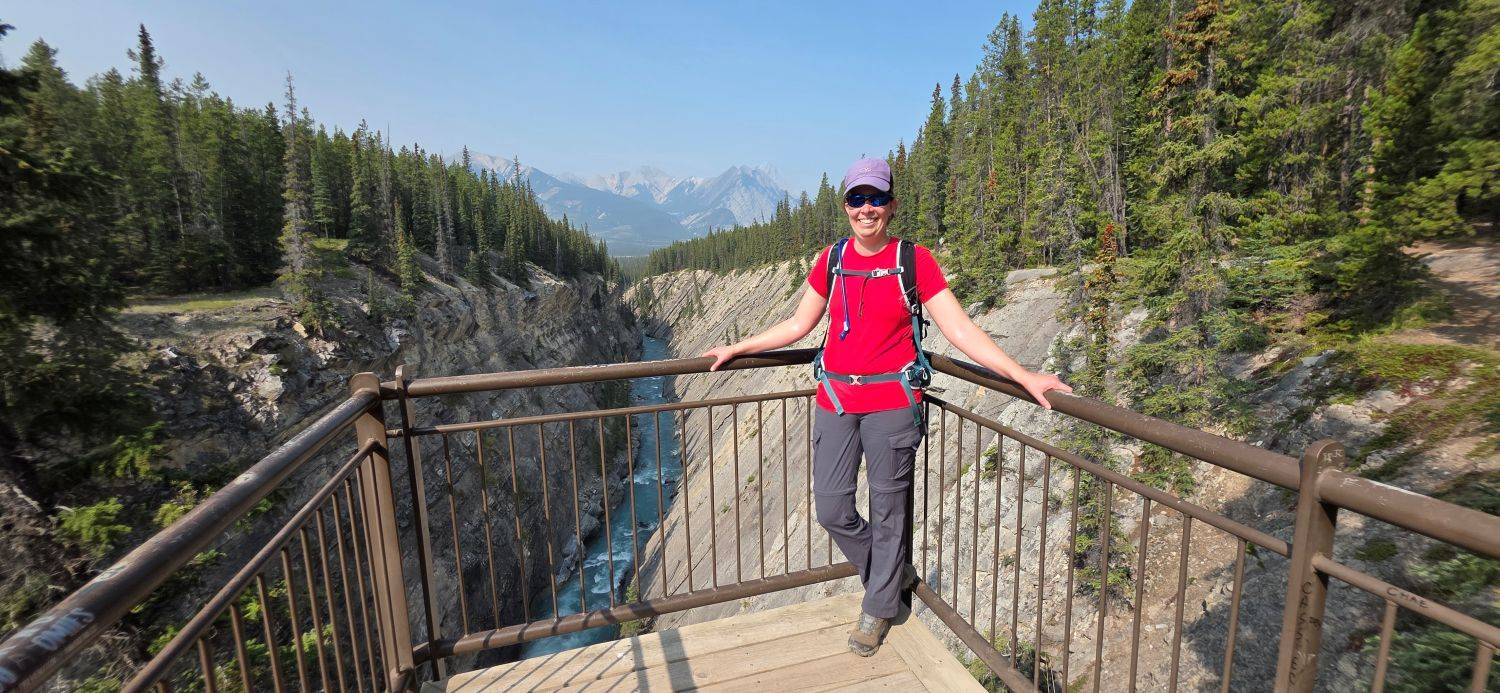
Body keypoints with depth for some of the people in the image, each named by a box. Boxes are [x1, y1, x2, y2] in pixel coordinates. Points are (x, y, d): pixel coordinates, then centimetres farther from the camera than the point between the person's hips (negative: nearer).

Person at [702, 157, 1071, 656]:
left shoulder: (914, 260, -5)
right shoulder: (832, 259, 5)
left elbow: (960, 329, -8)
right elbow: (798, 325, 13)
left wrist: (1024, 376, -17)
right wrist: (737, 349, 14)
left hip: (891, 401, -3)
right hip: (836, 399, 4)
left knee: (887, 508, 8)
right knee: (831, 508, 6)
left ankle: (878, 609, 33)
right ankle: (896, 573, 35)